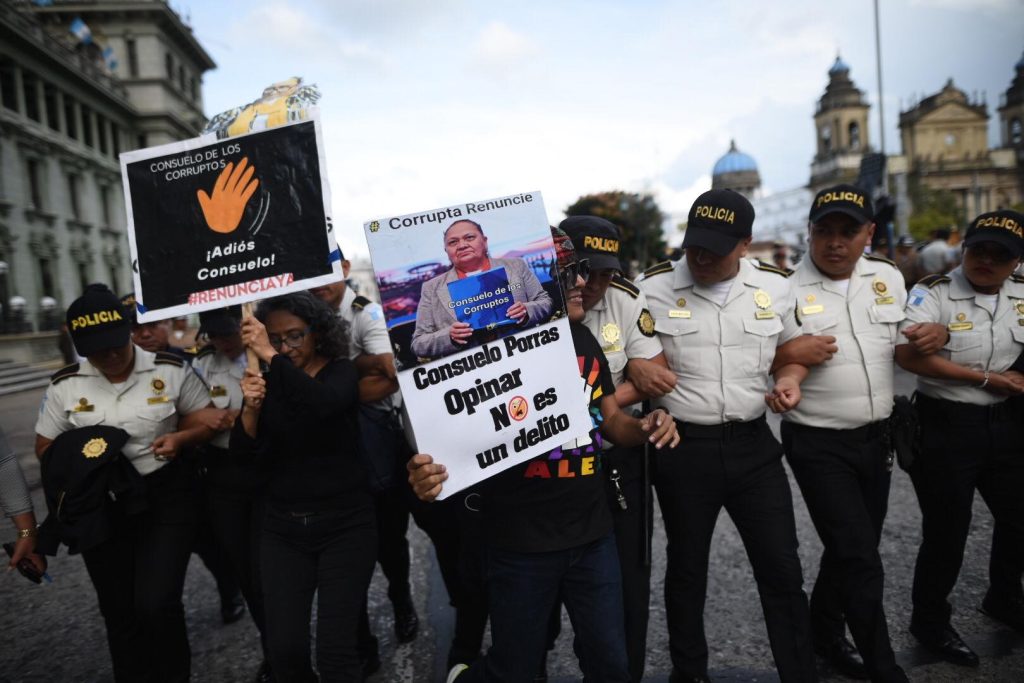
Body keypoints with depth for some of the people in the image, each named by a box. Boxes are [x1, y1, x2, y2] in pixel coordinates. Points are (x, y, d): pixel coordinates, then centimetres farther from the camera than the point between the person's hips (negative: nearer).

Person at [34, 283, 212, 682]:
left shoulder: (171, 370, -8)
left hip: (166, 497, -3)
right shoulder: (64, 386, -3)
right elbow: (45, 448, 7)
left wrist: (179, 438, -21)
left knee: (156, 604, -11)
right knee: (119, 612, 14)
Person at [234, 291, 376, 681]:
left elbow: (324, 402, -30)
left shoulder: (341, 371, -5)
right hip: (282, 527, 3)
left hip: (344, 523, -3)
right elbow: (243, 455, -2)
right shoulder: (267, 382, 5)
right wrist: (251, 407, -19)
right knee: (284, 650, 1)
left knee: (335, 650, -6)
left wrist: (271, 356, -30)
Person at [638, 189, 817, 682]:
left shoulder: (774, 286, 2)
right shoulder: (653, 287, -7)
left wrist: (790, 379, -6)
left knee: (782, 569, 8)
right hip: (682, 448, -2)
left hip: (753, 444, 2)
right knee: (687, 569, 15)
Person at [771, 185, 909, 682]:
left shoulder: (890, 278, 7)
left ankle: (825, 637, 38)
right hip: (818, 443, -6)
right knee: (861, 559, -3)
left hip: (876, 437, 6)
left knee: (850, 550, 18)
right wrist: (789, 353, -25)